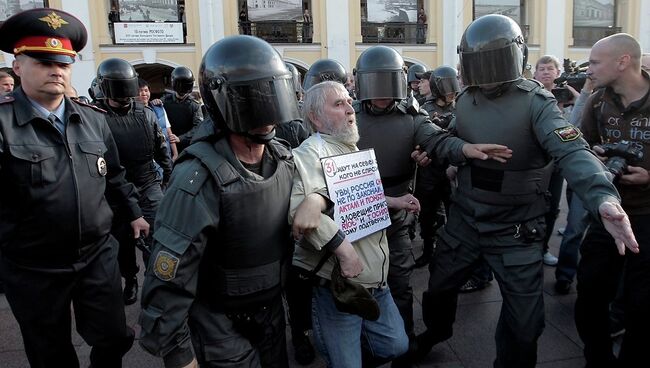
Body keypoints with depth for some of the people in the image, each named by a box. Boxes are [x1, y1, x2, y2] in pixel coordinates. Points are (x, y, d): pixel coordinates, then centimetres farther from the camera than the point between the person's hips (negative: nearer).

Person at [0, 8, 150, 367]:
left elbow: (113, 176, 15)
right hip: (32, 270, -3)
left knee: (114, 339, 15)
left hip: (98, 256, 3)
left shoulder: (93, 119, 4)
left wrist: (134, 213, 17)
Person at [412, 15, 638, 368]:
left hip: (515, 231, -4)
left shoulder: (536, 103, -17)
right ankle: (435, 331, 54)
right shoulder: (465, 100, -1)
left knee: (524, 321, 8)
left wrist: (604, 199, -48)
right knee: (438, 287, 23)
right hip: (463, 221, 5)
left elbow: (572, 152, -32)